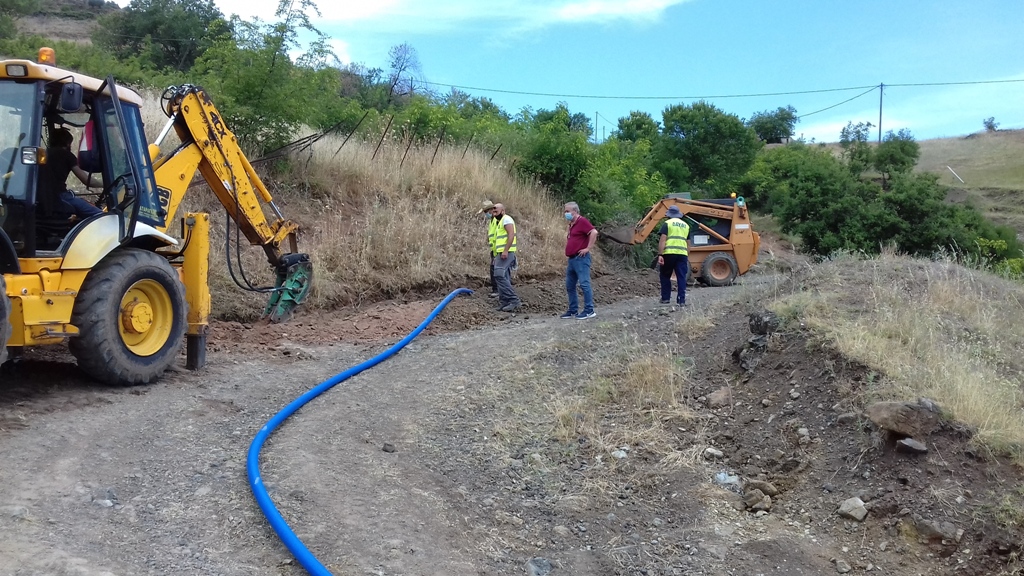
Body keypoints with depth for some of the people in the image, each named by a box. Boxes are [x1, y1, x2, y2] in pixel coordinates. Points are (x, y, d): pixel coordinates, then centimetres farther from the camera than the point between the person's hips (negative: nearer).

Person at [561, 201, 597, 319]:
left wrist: (588, 248, -21)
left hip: (581, 258, -10)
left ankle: (589, 311, -5)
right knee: (570, 286, 11)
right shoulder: (571, 224, 19)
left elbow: (594, 232, -24)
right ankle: (573, 310, 17)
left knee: (584, 284, -9)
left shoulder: (582, 221, -10)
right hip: (572, 259, 10)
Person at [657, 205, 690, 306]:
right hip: (682, 254, 4)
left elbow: (662, 240, -8)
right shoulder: (686, 225, 19)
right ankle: (682, 300, 1)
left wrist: (660, 255, -11)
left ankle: (665, 298, 14)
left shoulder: (667, 223, 3)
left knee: (665, 276, 11)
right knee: (681, 277, 4)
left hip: (669, 253, -3)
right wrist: (687, 257, 28)